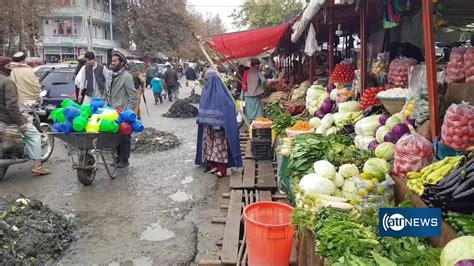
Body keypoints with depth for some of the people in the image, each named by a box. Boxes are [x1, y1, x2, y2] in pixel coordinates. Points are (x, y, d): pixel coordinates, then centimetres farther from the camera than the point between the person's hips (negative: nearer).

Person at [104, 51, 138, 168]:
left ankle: (124, 160, 11)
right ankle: (119, 157, 27)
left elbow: (133, 96, -13)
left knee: (124, 137, 2)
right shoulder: (110, 75, 12)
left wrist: (128, 112, -15)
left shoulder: (126, 76, -11)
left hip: (122, 112, -7)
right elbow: (106, 93, 19)